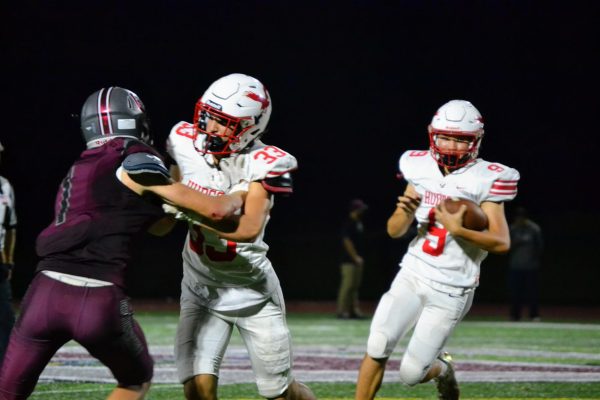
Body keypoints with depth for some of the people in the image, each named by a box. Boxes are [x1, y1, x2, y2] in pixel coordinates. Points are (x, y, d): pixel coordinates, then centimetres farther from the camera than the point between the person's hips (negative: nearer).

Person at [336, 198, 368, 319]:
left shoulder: (359, 223, 17)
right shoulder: (348, 223, -11)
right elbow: (347, 241, -16)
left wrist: (360, 257, 16)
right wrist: (355, 257, -18)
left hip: (358, 260, 9)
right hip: (349, 261, -9)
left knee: (355, 286, 9)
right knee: (347, 285, -10)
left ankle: (354, 310, 11)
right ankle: (342, 311, -8)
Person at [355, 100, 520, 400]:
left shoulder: (484, 180, -10)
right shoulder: (421, 169, 2)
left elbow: (501, 242, -15)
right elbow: (394, 231, 6)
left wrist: (457, 229, -28)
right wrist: (405, 212, -16)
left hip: (451, 290, -3)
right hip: (412, 275, 4)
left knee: (411, 374, -4)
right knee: (377, 347, -15)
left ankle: (442, 370, 31)